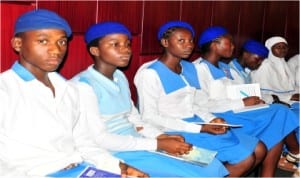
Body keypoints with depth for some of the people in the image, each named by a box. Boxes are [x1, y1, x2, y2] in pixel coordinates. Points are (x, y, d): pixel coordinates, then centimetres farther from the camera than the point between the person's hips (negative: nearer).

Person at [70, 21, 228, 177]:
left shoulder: (120, 77, 11)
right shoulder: (83, 85, -14)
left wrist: (162, 136, -6)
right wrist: (158, 145, -17)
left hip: (139, 145, 8)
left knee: (212, 165, -6)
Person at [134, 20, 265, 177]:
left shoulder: (189, 68, 12)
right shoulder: (150, 73, -14)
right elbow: (149, 118, -17)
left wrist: (212, 119, -5)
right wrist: (200, 128, -20)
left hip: (196, 126, 9)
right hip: (174, 132, -9)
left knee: (258, 149, 5)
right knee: (245, 158, -14)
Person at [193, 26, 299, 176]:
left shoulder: (224, 68, 21)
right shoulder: (199, 68, -6)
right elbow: (202, 105, -18)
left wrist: (251, 101, -3)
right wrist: (242, 103, -16)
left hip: (235, 113, 8)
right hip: (219, 118, -8)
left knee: (278, 112, -14)